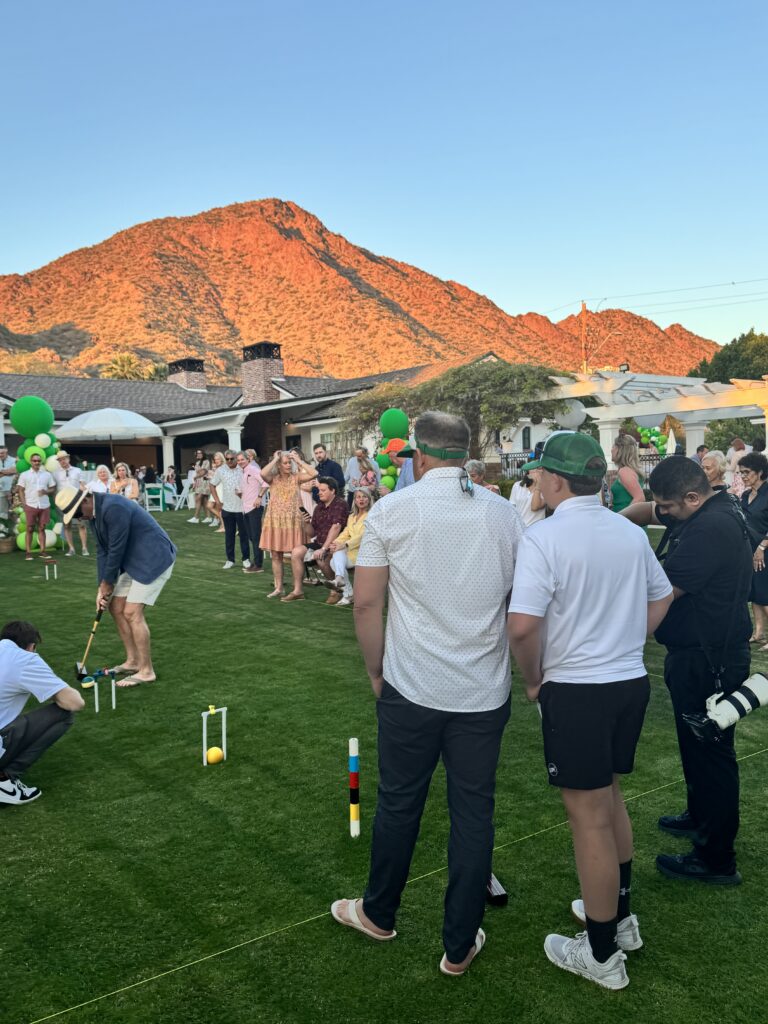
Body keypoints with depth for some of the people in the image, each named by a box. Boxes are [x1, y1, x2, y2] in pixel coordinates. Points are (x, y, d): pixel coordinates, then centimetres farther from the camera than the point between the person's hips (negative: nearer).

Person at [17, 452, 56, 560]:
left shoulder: (47, 474, 7)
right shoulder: (24, 475, 3)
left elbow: (53, 489, 10)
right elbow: (21, 490, 3)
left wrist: (46, 491, -11)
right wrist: (24, 504, -6)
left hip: (44, 506, 2)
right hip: (30, 506, -1)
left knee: (42, 528, 6)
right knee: (30, 529, 2)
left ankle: (42, 551, 9)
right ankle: (28, 552, 5)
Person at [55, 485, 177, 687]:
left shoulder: (113, 508, -24)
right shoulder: (95, 513, 7)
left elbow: (117, 548, -20)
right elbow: (102, 550, 9)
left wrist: (107, 583, -7)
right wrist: (102, 586, 1)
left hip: (154, 559, -10)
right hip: (134, 561, 10)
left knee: (132, 612, -12)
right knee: (116, 607, 11)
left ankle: (146, 671, -2)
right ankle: (132, 661, 23)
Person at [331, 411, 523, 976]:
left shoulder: (391, 509, -7)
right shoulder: (506, 513, -1)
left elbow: (367, 602, -7)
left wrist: (375, 669, 6)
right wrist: (525, 671, 17)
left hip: (412, 689, -1)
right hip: (485, 692, 2)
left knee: (399, 803, 15)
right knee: (474, 813, 11)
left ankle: (378, 913, 38)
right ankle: (460, 945, 24)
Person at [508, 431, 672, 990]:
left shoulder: (545, 536, -18)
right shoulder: (631, 532, 3)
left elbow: (523, 625, -25)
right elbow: (661, 598, 17)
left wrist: (533, 678, -8)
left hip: (577, 691, -7)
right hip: (631, 681, 7)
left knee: (590, 818, 6)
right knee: (609, 796, 25)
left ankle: (602, 954, 21)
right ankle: (620, 915, 41)